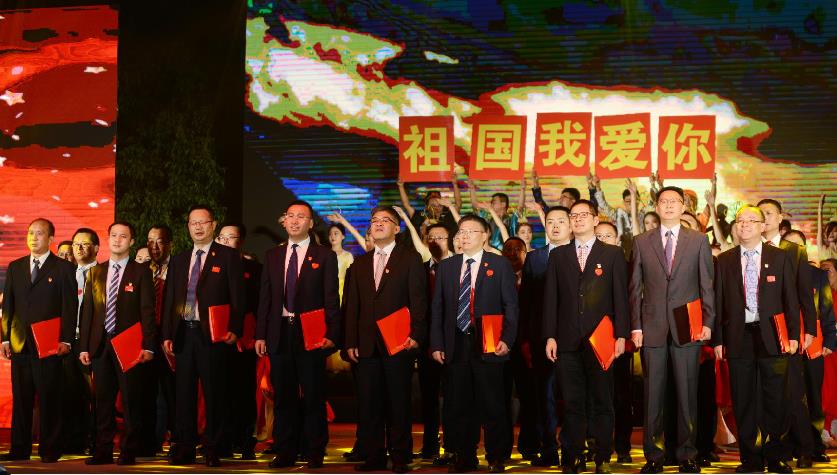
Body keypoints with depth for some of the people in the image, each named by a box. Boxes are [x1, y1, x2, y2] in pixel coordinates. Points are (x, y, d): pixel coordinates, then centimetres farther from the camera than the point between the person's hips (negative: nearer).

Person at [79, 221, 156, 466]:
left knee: (131, 399, -1)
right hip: (100, 344, 4)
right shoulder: (95, 272, 14)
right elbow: (87, 310, 13)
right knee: (103, 400, 7)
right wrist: (83, 346, 6)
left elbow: (147, 311, -3)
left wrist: (148, 346, -11)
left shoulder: (141, 272, 3)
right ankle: (103, 450, 13)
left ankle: (129, 451, 6)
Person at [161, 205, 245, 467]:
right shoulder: (178, 261, 16)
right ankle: (185, 448, 14)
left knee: (214, 393, -1)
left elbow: (237, 297, -3)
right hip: (183, 334, 5)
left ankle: (212, 449, 7)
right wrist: (167, 335, 8)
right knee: (184, 393, 7)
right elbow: (169, 300, 15)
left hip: (214, 335, -4)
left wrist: (234, 330, -12)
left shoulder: (228, 257, 2)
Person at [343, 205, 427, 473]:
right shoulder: (360, 264, 17)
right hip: (367, 345, 4)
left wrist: (416, 335, -13)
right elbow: (352, 306, 14)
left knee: (398, 403, 0)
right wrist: (350, 341, 6)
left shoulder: (410, 259, 4)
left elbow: (418, 300, -3)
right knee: (369, 403, 3)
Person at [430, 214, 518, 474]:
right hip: (455, 346, 3)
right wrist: (436, 344, 3)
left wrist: (507, 339, -10)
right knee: (458, 405, 5)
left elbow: (511, 306, 1)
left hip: (488, 346, -3)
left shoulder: (500, 265, 5)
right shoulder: (446, 267, 13)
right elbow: (438, 308, 11)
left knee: (492, 404, -1)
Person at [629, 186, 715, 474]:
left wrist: (708, 322, -3)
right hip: (652, 328, 1)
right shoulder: (641, 242, 9)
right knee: (653, 394, 3)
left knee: (687, 394, 3)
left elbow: (707, 284, 5)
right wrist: (635, 326, 1)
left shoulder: (698, 241, 7)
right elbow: (635, 288, 8)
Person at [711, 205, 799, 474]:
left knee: (775, 400, 1)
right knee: (743, 401, 4)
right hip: (738, 337, 1)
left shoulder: (781, 258, 6)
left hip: (771, 336, -1)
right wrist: (718, 339, 1)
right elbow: (719, 301, 6)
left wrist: (793, 335, -2)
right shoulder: (725, 260, 8)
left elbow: (790, 299, 5)